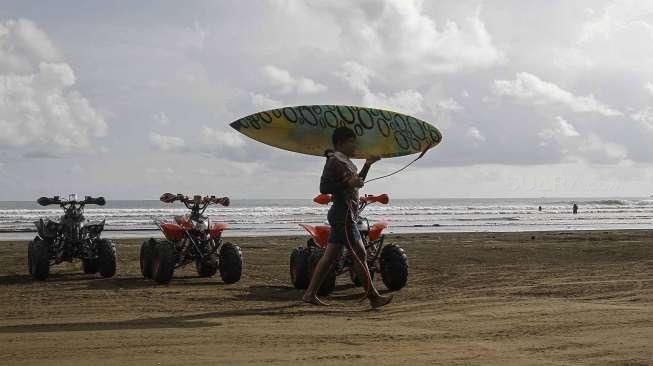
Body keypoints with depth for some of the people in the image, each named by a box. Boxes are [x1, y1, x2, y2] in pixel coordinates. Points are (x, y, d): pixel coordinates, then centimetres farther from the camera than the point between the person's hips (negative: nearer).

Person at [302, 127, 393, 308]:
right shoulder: (334, 162, -12)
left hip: (344, 216, 10)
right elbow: (324, 188, -20)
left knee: (330, 257, 9)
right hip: (343, 216, -10)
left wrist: (367, 165, 26)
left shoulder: (346, 162, 18)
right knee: (360, 255, -6)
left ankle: (310, 294, 11)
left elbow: (356, 183, 32)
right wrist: (347, 183, -25)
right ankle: (373, 297, -2)